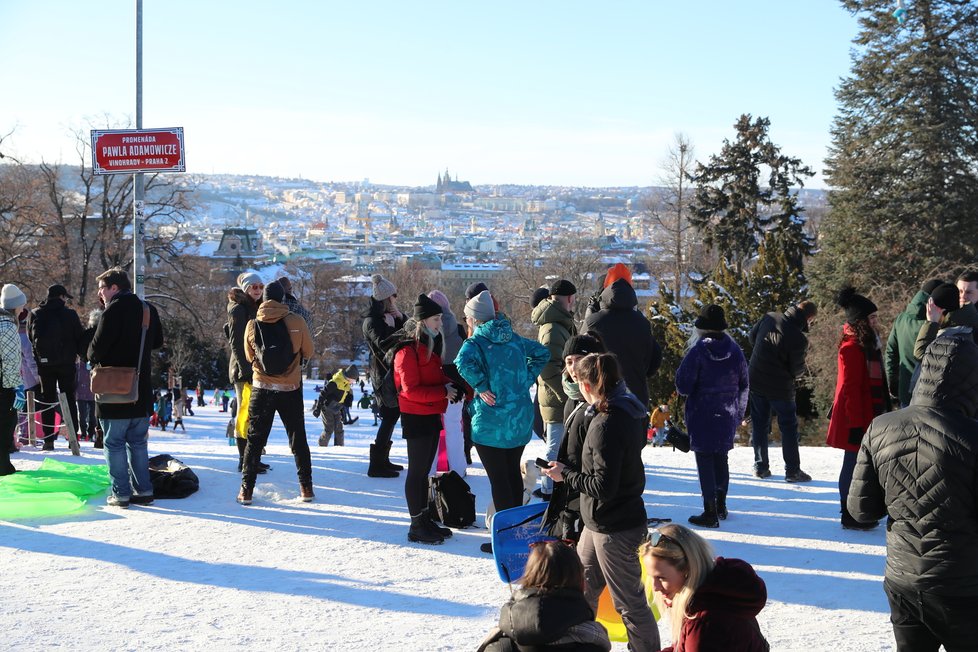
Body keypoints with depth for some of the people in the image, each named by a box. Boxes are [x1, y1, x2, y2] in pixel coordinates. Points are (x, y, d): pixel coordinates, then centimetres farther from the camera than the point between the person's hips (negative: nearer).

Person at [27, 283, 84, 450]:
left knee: (47, 399, 8)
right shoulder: (69, 314, -6)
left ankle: (48, 439, 3)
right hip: (66, 362, -2)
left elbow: (30, 339, 8)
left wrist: (38, 357, 16)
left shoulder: (35, 314, 3)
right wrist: (82, 354, 12)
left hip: (44, 363, 2)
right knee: (69, 399, 6)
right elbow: (80, 337, -4)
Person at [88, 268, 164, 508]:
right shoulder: (149, 310, 8)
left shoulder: (114, 310, -13)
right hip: (142, 391, 6)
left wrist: (94, 358, 7)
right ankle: (143, 490, 13)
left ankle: (121, 493, 1)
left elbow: (97, 347, -14)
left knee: (114, 443, 2)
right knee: (138, 442, 14)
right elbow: (157, 342, 19)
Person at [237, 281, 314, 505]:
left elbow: (249, 357, 8)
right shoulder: (297, 322, -11)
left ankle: (247, 490, 7)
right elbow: (308, 352, 3)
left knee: (255, 440, 9)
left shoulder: (252, 325, -6)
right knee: (298, 439, 12)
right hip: (291, 388, 0)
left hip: (262, 388, 1)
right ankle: (306, 487, 13)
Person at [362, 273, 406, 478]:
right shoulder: (372, 321, -14)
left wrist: (401, 318, -3)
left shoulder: (387, 316, 14)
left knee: (391, 416, 15)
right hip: (384, 375, -10)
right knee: (390, 417, -10)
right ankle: (376, 465, -8)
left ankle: (383, 459, 25)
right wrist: (391, 326, -16)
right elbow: (385, 345, -26)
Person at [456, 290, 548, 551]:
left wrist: (481, 387, -18)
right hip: (521, 419, 6)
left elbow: (464, 363, -32)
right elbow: (542, 353, 14)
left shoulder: (475, 343, -11)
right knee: (513, 472, 20)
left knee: (498, 478, 0)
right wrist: (525, 380, 10)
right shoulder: (514, 339, 7)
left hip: (491, 423, -6)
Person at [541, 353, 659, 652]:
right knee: (581, 588, 23)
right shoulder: (629, 411, 3)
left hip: (615, 529, -10)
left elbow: (603, 486, -27)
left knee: (629, 602, 3)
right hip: (599, 523, 10)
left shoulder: (606, 426, -26)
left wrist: (566, 475, -12)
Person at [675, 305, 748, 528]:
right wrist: (739, 413, 19)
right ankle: (721, 506, 28)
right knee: (721, 458, 18)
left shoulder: (697, 352, -16)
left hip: (702, 417, -5)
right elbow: (743, 385, 9)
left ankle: (710, 512, 0)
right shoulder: (735, 351, 1)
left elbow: (683, 386, -15)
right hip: (727, 417, 5)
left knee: (705, 461, 0)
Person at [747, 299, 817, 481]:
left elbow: (752, 336, 9)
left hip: (755, 381, 5)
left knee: (759, 424, 15)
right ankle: (793, 470, 10)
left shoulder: (769, 317, -7)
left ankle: (761, 466, 19)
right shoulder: (799, 339, -22)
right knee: (789, 427, 8)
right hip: (780, 387, -5)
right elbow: (797, 371, -13)